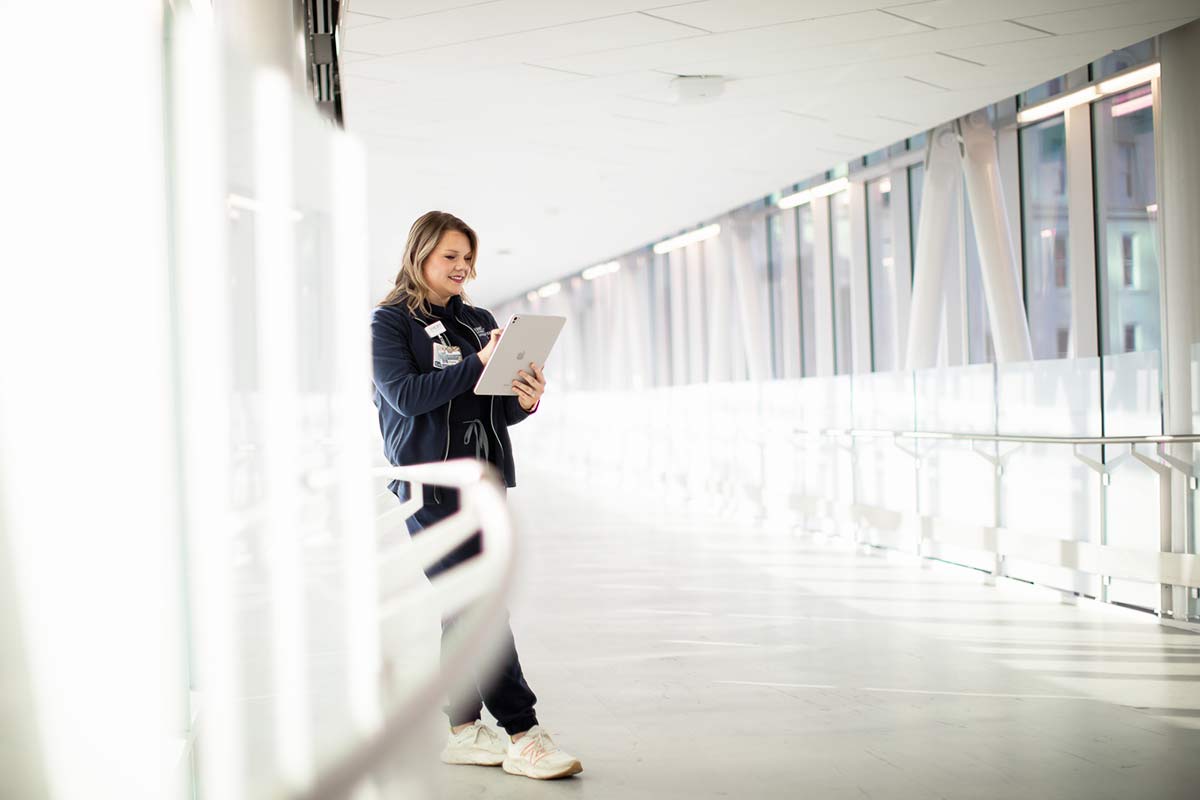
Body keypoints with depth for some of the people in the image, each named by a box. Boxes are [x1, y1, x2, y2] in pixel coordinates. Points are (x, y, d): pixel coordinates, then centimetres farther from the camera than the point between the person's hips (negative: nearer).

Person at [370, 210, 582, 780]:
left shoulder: (480, 322, 17)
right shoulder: (389, 321, 0)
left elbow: (497, 411, 16)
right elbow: (404, 394, -13)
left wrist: (524, 401, -7)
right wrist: (477, 365, -20)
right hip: (431, 481, -6)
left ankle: (464, 732, 16)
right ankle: (522, 734, -9)